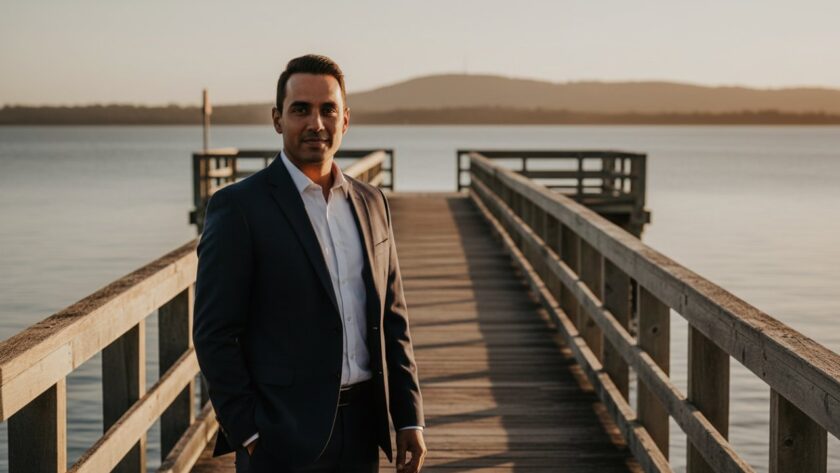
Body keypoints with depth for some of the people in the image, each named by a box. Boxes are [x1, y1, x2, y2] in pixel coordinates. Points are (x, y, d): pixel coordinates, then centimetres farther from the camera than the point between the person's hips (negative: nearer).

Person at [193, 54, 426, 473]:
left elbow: (392, 320, 12)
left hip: (361, 432, 5)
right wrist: (248, 434, -13)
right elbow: (214, 334, -10)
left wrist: (410, 419, 7)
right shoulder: (238, 207, -8)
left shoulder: (371, 203, 10)